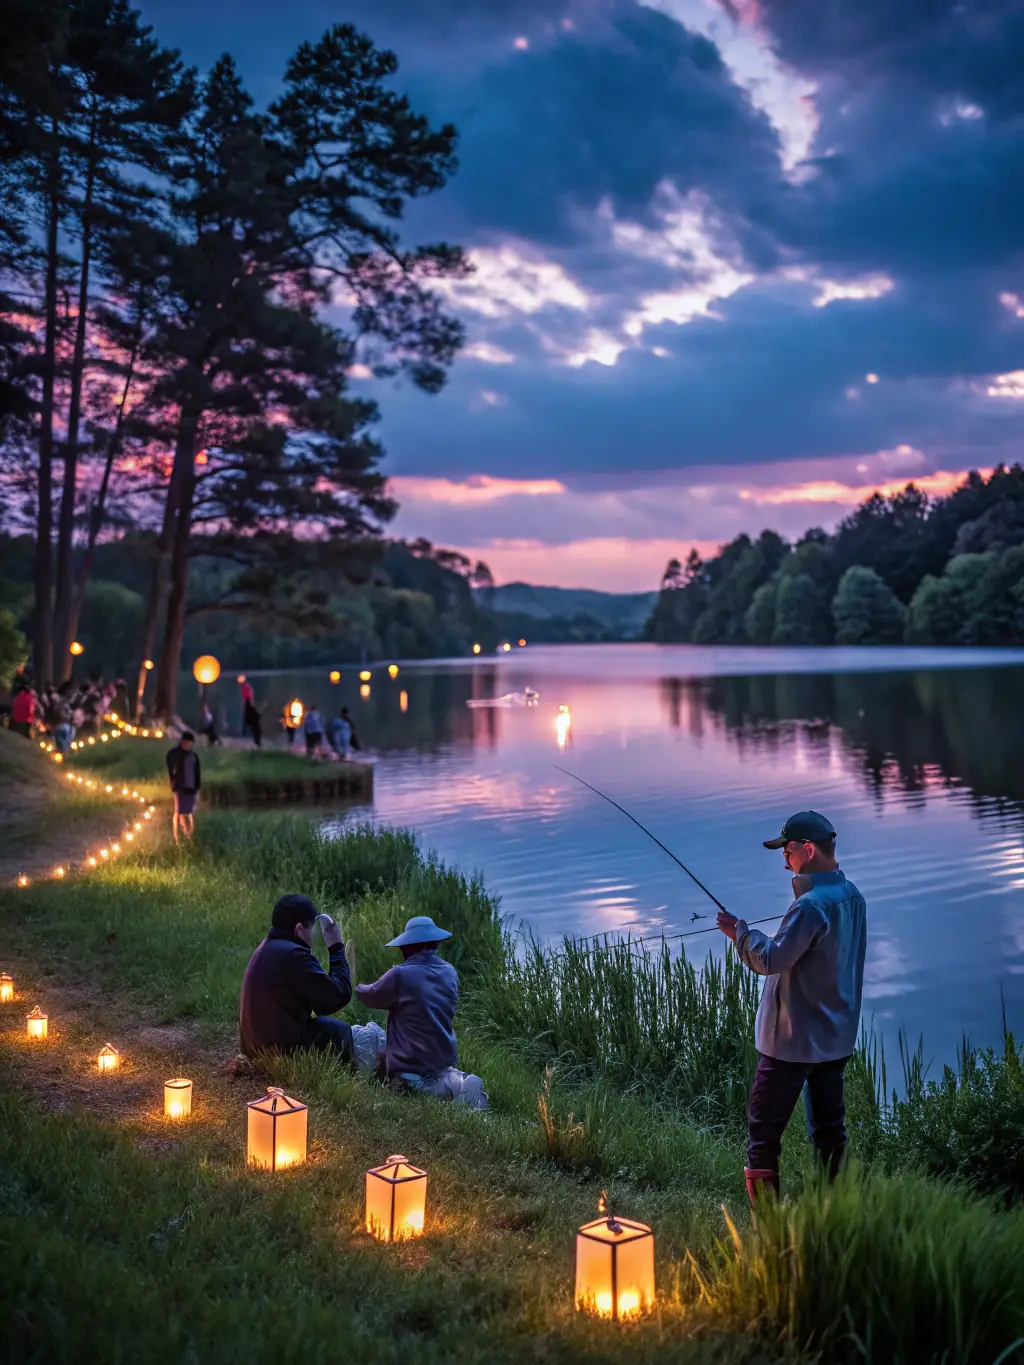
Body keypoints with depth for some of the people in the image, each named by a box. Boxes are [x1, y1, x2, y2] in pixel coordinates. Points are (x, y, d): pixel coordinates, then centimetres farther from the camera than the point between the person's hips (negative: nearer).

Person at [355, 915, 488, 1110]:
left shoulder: (401, 975, -18)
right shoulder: (450, 973, 2)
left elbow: (369, 996, -1)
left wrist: (355, 986, 23)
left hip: (412, 1067, -8)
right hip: (445, 1060, 8)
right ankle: (455, 1080, 0)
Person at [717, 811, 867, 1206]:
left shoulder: (812, 906, -23)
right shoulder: (852, 896, 6)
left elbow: (771, 960, -25)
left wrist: (741, 930, -10)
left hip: (794, 1039, -9)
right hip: (836, 1036, 9)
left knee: (763, 1129, 0)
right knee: (830, 1127, 15)